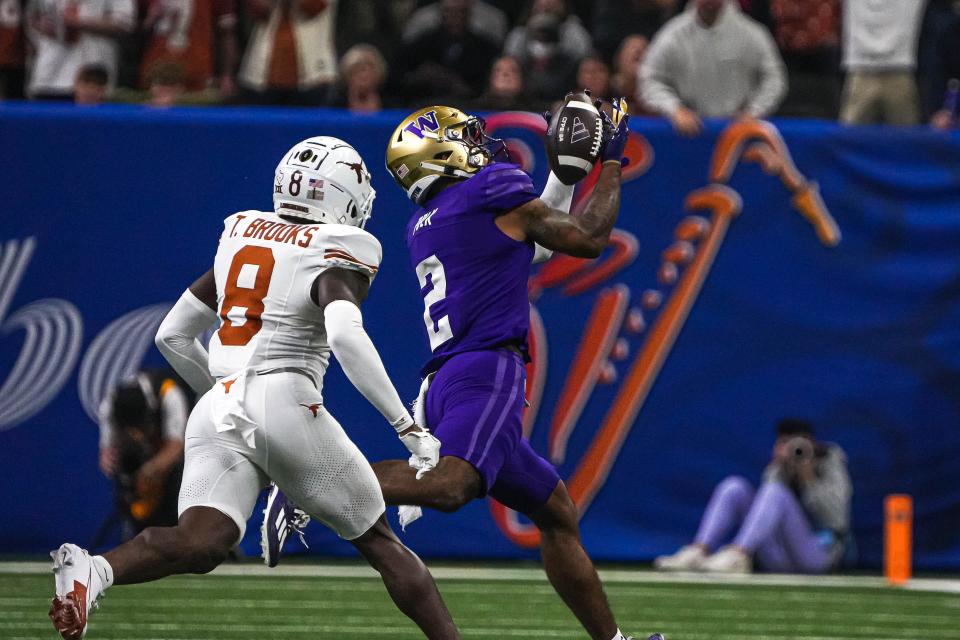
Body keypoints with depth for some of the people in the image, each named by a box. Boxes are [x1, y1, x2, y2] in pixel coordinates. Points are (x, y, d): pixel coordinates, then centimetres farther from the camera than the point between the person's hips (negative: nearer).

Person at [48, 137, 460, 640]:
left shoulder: (242, 238, 19)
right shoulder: (334, 258, 1)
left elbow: (172, 336, 23)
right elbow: (345, 336, -20)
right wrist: (406, 425, -18)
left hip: (218, 410, 5)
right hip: (286, 405, -5)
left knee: (199, 545, -13)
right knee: (380, 542, 11)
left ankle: (93, 573, -40)